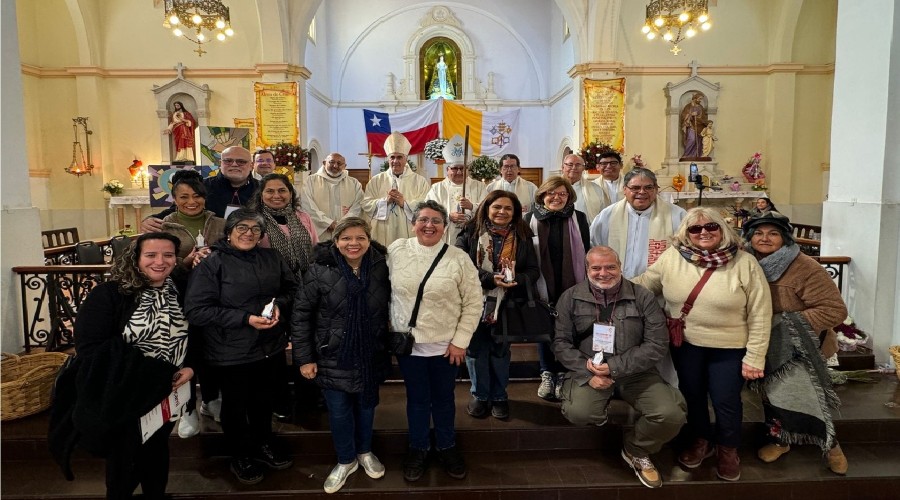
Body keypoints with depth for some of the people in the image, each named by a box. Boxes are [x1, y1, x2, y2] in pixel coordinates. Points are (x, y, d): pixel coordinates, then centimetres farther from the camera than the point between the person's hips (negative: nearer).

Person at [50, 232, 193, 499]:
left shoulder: (180, 293, 0)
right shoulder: (107, 294, -16)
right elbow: (89, 347, -22)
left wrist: (190, 367, -12)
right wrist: (158, 375, -25)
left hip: (167, 394, 4)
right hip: (123, 398, -4)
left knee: (157, 452, 24)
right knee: (125, 461, 14)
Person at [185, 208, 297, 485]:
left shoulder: (272, 258, 1)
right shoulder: (211, 264, -13)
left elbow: (291, 289, 11)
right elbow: (196, 310, -19)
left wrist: (278, 304, -12)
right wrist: (245, 318, -24)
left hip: (271, 347, 4)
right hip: (231, 352, -4)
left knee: (264, 399, 23)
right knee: (236, 405, 16)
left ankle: (263, 444, 47)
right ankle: (241, 457, 39)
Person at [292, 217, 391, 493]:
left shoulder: (380, 268, -8)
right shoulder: (320, 271, -15)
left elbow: (387, 310, 5)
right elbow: (300, 315, -10)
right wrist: (304, 357, -9)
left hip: (370, 356, 2)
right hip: (333, 357, -2)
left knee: (366, 405, 19)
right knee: (339, 411, 11)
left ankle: (365, 452, 44)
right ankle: (346, 461, 35)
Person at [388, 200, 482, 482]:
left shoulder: (459, 258, -10)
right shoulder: (396, 250, -4)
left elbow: (473, 303, -7)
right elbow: (385, 291, 6)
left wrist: (460, 341, -9)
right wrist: (388, 328, 5)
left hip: (446, 346, -1)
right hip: (406, 343, 1)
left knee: (443, 399, 17)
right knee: (416, 399, 16)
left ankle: (447, 447, 39)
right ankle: (418, 449, 37)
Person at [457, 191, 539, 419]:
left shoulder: (522, 237, 1)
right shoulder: (469, 234, -7)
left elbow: (533, 271, 0)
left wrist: (516, 279, -21)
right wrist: (490, 279, -24)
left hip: (506, 305, 2)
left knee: (500, 351, 14)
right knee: (476, 350, 10)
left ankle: (499, 396, 31)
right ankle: (480, 395, 29)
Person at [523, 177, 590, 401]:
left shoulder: (579, 218, 2)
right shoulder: (530, 219, 0)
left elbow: (586, 252, 4)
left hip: (572, 285, 0)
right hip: (543, 285, 0)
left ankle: (563, 375, 22)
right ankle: (547, 375, 23)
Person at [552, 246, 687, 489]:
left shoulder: (642, 297, -3)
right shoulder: (570, 298, 0)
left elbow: (658, 343, -8)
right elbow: (561, 342, 0)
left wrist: (614, 367, -16)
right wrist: (589, 373, -15)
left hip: (635, 372, 1)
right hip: (588, 371, -1)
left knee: (672, 415, -21)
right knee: (578, 412, -31)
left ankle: (636, 451, 12)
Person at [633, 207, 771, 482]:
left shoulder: (744, 263, -12)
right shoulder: (671, 257, -5)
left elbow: (760, 315, -9)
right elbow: (643, 284, 6)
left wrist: (755, 357, -11)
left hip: (729, 347, -2)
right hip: (685, 343, 2)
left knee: (725, 400, 6)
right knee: (691, 395, 16)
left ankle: (727, 448, 35)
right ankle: (700, 440, 42)